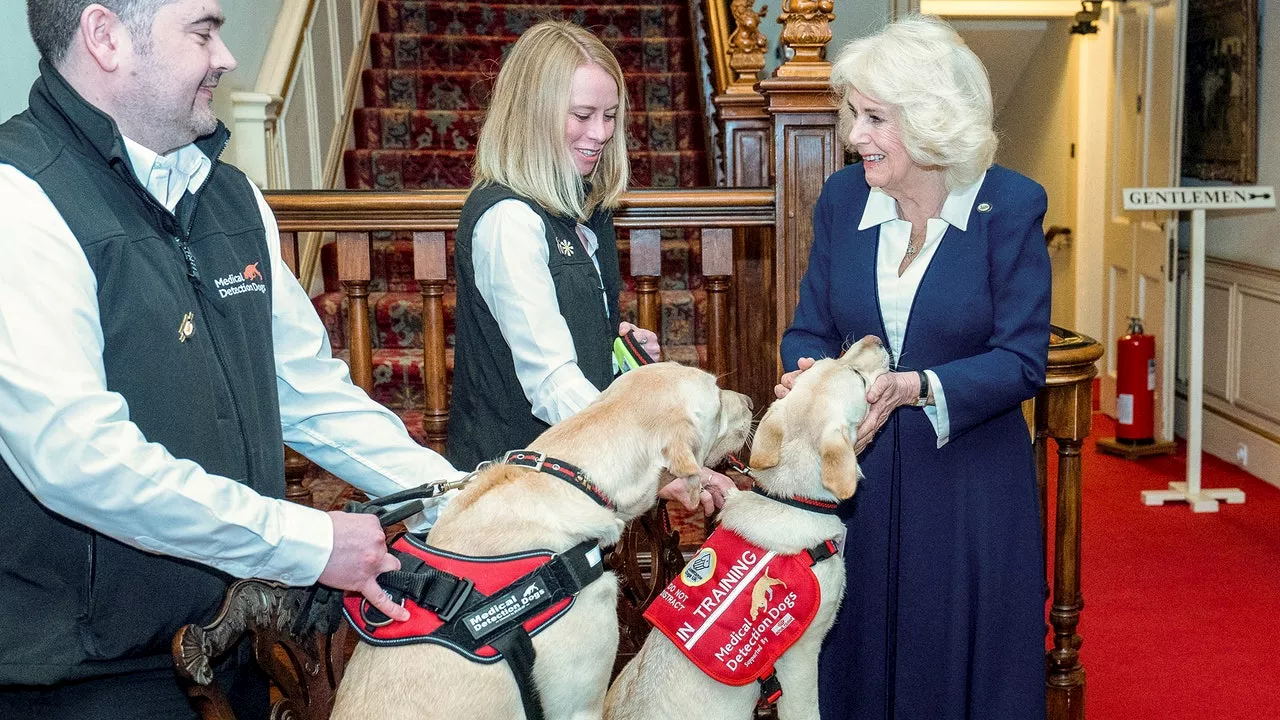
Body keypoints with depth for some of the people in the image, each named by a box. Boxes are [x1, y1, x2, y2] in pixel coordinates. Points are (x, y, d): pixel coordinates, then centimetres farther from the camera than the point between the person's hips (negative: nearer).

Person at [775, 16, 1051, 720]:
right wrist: (810, 376, -16)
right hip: (859, 475, 3)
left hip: (970, 483, -3)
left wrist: (919, 388, -26)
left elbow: (1022, 359, -12)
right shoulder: (842, 198, 1)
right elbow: (810, 329, 6)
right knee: (856, 663, 15)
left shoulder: (1010, 205, -10)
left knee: (963, 662, 11)